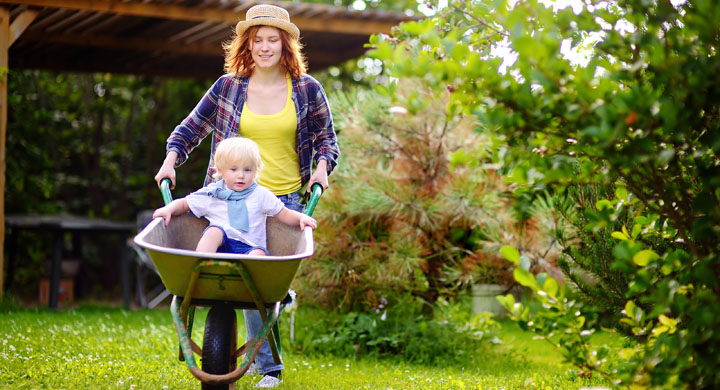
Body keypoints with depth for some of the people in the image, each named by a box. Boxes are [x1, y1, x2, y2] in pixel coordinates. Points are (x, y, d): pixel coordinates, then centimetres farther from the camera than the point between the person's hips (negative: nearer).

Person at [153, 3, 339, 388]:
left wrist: (322, 166, -5)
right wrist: (170, 161, -1)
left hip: (287, 200, 0)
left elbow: (327, 139, 14)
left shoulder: (306, 89, 4)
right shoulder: (227, 86, 4)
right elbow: (190, 129, 14)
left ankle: (260, 354, 21)